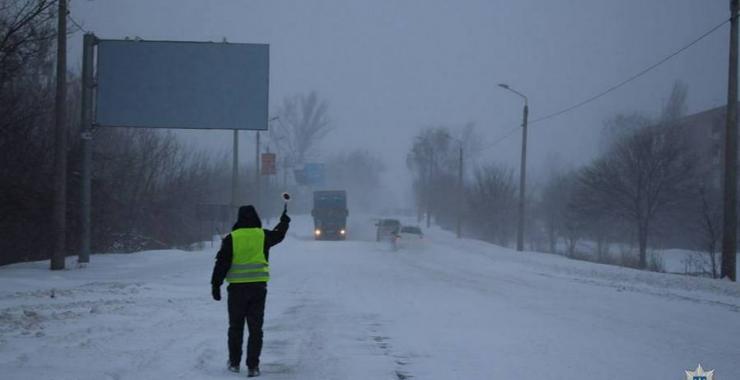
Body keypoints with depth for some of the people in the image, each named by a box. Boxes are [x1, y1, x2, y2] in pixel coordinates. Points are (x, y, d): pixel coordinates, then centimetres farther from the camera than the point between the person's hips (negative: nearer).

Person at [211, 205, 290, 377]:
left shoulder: (231, 238, -4)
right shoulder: (263, 236, 1)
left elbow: (222, 263, -5)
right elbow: (279, 234, 22)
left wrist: (216, 285, 1)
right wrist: (284, 221, 42)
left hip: (237, 288, -1)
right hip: (258, 287, 1)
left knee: (236, 326, 13)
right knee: (255, 328, 4)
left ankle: (234, 363, 20)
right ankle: (253, 366, -1)